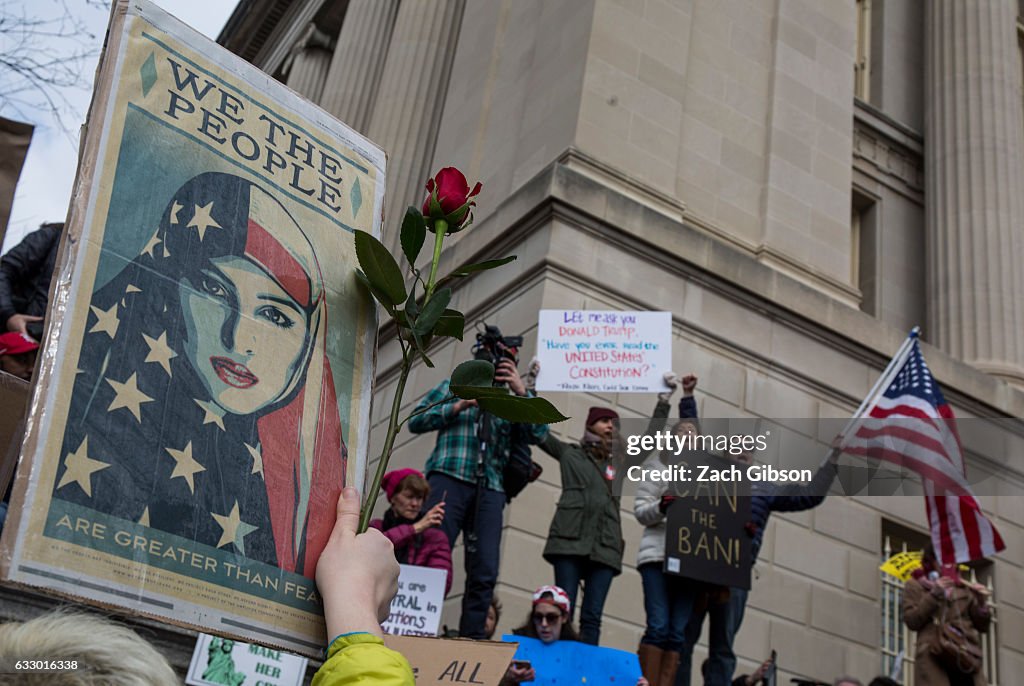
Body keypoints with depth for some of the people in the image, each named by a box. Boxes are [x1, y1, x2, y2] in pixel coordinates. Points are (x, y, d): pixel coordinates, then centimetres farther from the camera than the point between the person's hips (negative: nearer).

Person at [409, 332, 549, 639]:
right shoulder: (454, 387, 19)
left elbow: (539, 434, 7)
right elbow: (416, 421, 9)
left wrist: (522, 391, -2)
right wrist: (460, 405, -2)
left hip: (490, 490, 3)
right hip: (450, 479, -3)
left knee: (485, 573, -5)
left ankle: (471, 638, -1)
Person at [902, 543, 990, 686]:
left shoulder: (963, 587, 21)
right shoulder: (915, 585, 13)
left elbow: (982, 626, 18)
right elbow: (911, 621, 0)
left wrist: (982, 603, 0)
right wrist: (934, 595, -7)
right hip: (934, 660, -3)